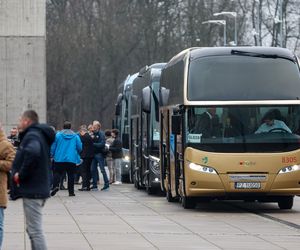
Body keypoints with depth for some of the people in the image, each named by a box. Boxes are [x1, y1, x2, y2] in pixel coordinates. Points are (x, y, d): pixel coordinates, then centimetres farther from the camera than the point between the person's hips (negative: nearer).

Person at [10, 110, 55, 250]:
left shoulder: (31, 136, -15)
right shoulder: (41, 135, 17)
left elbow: (32, 153, -36)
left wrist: (21, 174, -24)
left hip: (32, 190, -10)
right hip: (40, 188, 10)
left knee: (35, 230, -9)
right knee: (33, 229, 18)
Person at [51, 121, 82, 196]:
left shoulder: (58, 135, 0)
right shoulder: (75, 136, 3)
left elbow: (53, 147, 0)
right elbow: (80, 148, 5)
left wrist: (52, 155, 14)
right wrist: (76, 153, 26)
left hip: (59, 159, -1)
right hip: (72, 159, 1)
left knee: (57, 173, 2)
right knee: (71, 175, 7)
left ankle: (55, 185, -22)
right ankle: (71, 191, 6)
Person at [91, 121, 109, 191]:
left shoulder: (101, 134, -7)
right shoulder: (94, 134, 14)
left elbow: (102, 144, -16)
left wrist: (93, 144, -17)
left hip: (99, 154, -7)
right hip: (94, 153, 7)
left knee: (102, 169, -7)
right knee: (93, 169, 6)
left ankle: (106, 184, -3)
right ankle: (94, 185, 11)